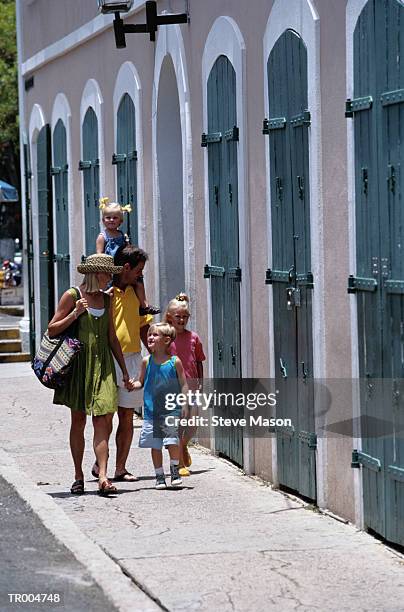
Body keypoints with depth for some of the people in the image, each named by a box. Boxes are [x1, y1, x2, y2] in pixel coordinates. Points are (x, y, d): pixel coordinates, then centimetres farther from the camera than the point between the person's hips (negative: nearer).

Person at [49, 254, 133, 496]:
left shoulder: (106, 299, 13)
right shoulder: (72, 296, -2)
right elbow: (52, 330, -3)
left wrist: (124, 370, 17)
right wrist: (76, 313, -15)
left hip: (103, 364, 3)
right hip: (79, 364, -3)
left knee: (104, 421, -9)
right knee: (78, 420, 5)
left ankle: (103, 476, -16)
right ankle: (79, 476, 14)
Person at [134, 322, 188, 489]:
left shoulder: (174, 362, -3)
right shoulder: (147, 361, 4)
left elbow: (183, 385, 1)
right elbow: (141, 381, 13)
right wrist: (133, 385, -9)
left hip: (171, 411, -3)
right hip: (151, 411, 3)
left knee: (173, 442, -10)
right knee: (155, 445, 6)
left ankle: (175, 471, 10)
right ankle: (159, 475, 18)